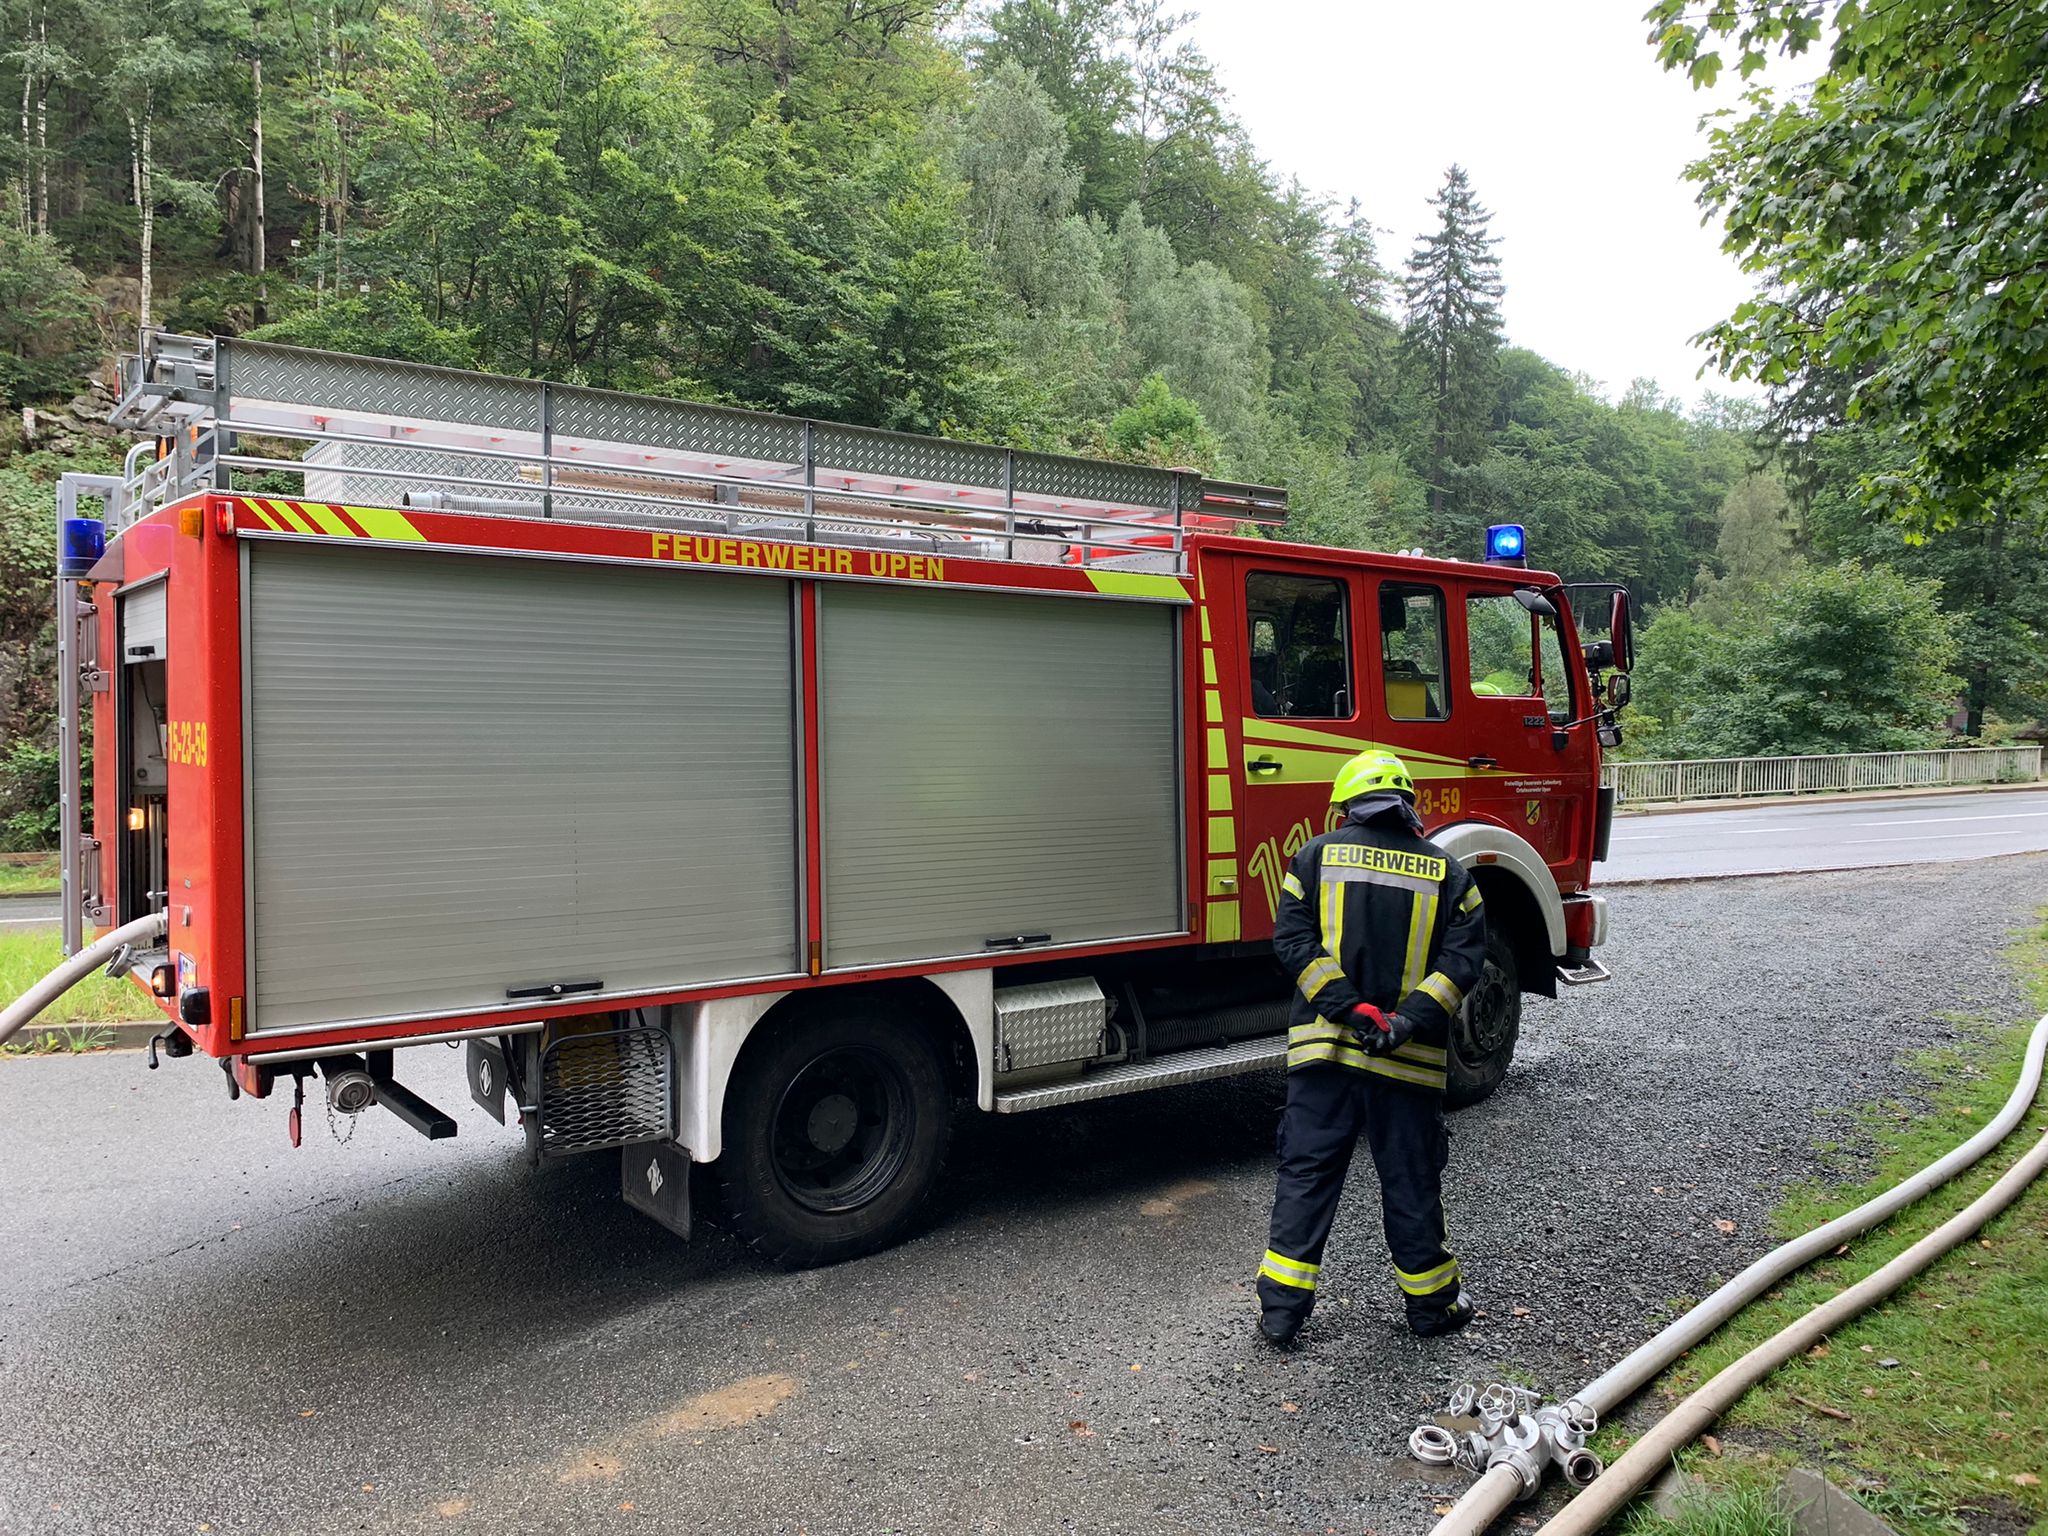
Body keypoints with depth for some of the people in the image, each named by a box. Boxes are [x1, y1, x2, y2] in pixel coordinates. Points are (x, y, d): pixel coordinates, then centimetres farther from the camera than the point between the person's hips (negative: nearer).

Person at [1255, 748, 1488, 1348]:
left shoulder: (1317, 856, 2)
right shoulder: (1448, 872, 4)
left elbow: (1293, 940, -8)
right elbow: (1463, 958, -7)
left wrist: (1348, 1008, -13)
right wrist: (1409, 1020, -14)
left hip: (1322, 1047, 0)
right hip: (1409, 1062, 0)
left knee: (1306, 1174, 8)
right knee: (1411, 1180, 13)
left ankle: (1280, 1308, 11)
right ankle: (1432, 1304, 29)